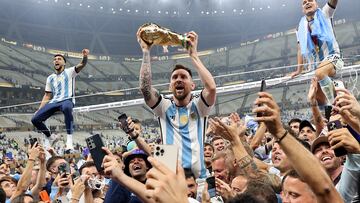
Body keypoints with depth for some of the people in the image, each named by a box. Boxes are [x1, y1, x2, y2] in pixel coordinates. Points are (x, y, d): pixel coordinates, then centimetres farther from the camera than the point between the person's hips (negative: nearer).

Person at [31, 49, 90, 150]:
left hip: (67, 100, -6)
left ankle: (69, 140, -44)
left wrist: (85, 57, -34)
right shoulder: (50, 78, 21)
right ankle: (50, 137, 17)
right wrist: (39, 109, 13)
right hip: (54, 102, 6)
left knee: (66, 108, -43)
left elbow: (81, 65, -11)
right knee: (35, 119, -9)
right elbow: (47, 96, 23)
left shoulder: (69, 72, 8)